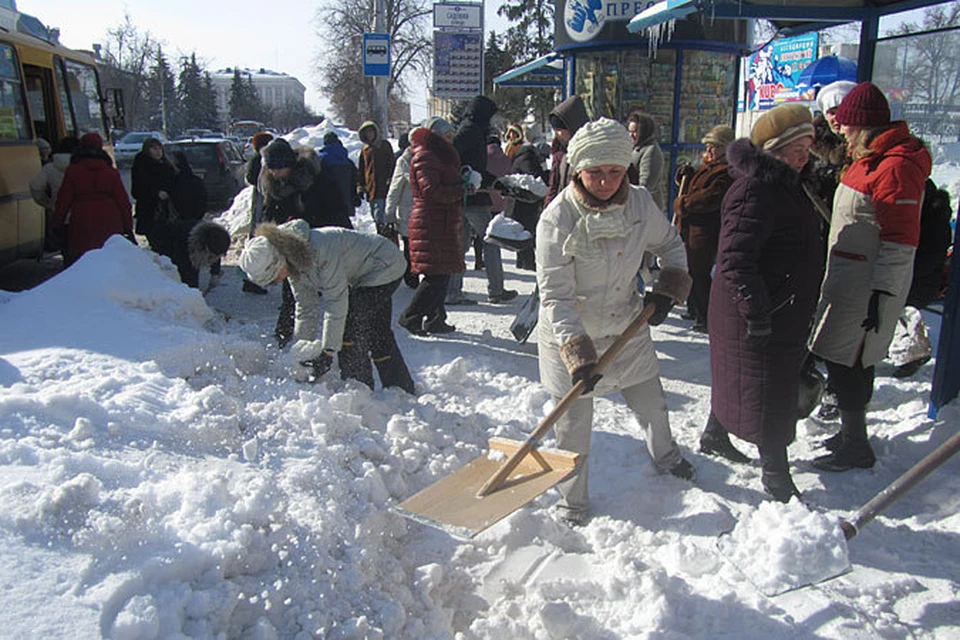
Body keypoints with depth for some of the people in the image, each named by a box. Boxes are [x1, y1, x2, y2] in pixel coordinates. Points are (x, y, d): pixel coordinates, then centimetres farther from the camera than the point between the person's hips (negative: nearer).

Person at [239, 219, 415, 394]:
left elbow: (336, 302, -32)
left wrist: (328, 351, -28)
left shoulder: (320, 250, -35)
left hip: (386, 266, -10)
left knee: (350, 329, -14)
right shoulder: (293, 263, -6)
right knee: (379, 333, 12)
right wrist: (303, 349, -1)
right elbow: (305, 309, 2)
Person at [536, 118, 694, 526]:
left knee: (651, 402, 22)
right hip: (570, 336, -4)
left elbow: (671, 245, 10)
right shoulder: (556, 220, -24)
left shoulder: (639, 203, -9)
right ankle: (573, 502, 26)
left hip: (626, 328, 5)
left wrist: (667, 290, -5)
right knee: (574, 423, 3)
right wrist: (578, 353, -35)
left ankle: (664, 454, 55)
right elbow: (555, 296, -26)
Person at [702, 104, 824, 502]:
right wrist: (756, 312, -29)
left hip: (783, 309, 10)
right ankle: (775, 473, 11)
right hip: (760, 312, -10)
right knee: (768, 392, -1)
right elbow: (735, 257, -30)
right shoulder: (755, 191, -22)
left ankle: (714, 436, 39)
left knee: (739, 376, 22)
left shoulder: (783, 185, 12)